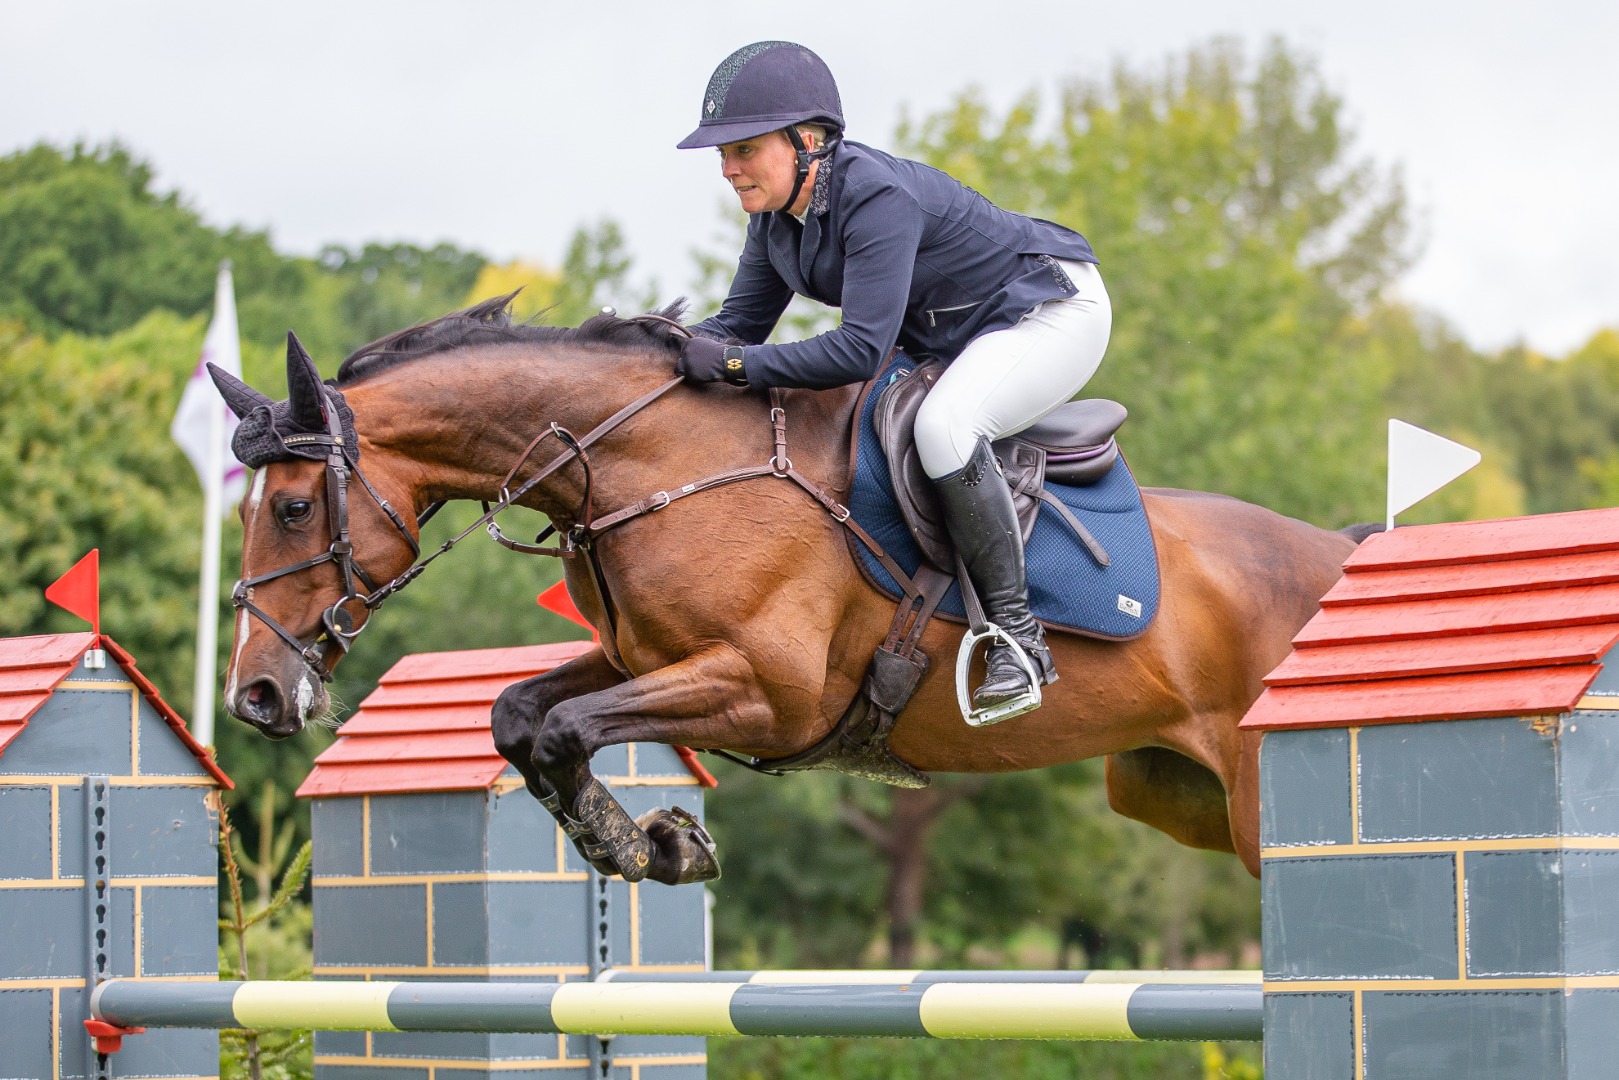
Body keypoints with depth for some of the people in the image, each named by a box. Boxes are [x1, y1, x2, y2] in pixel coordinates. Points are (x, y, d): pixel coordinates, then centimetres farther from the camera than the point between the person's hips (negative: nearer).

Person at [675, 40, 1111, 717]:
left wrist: (734, 364, -37)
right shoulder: (775, 211, -6)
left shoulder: (878, 197, -33)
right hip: (944, 338, 10)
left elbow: (860, 350, -39)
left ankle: (1018, 636, -24)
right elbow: (742, 321, 1)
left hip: (1053, 312, -10)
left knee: (942, 427, -35)